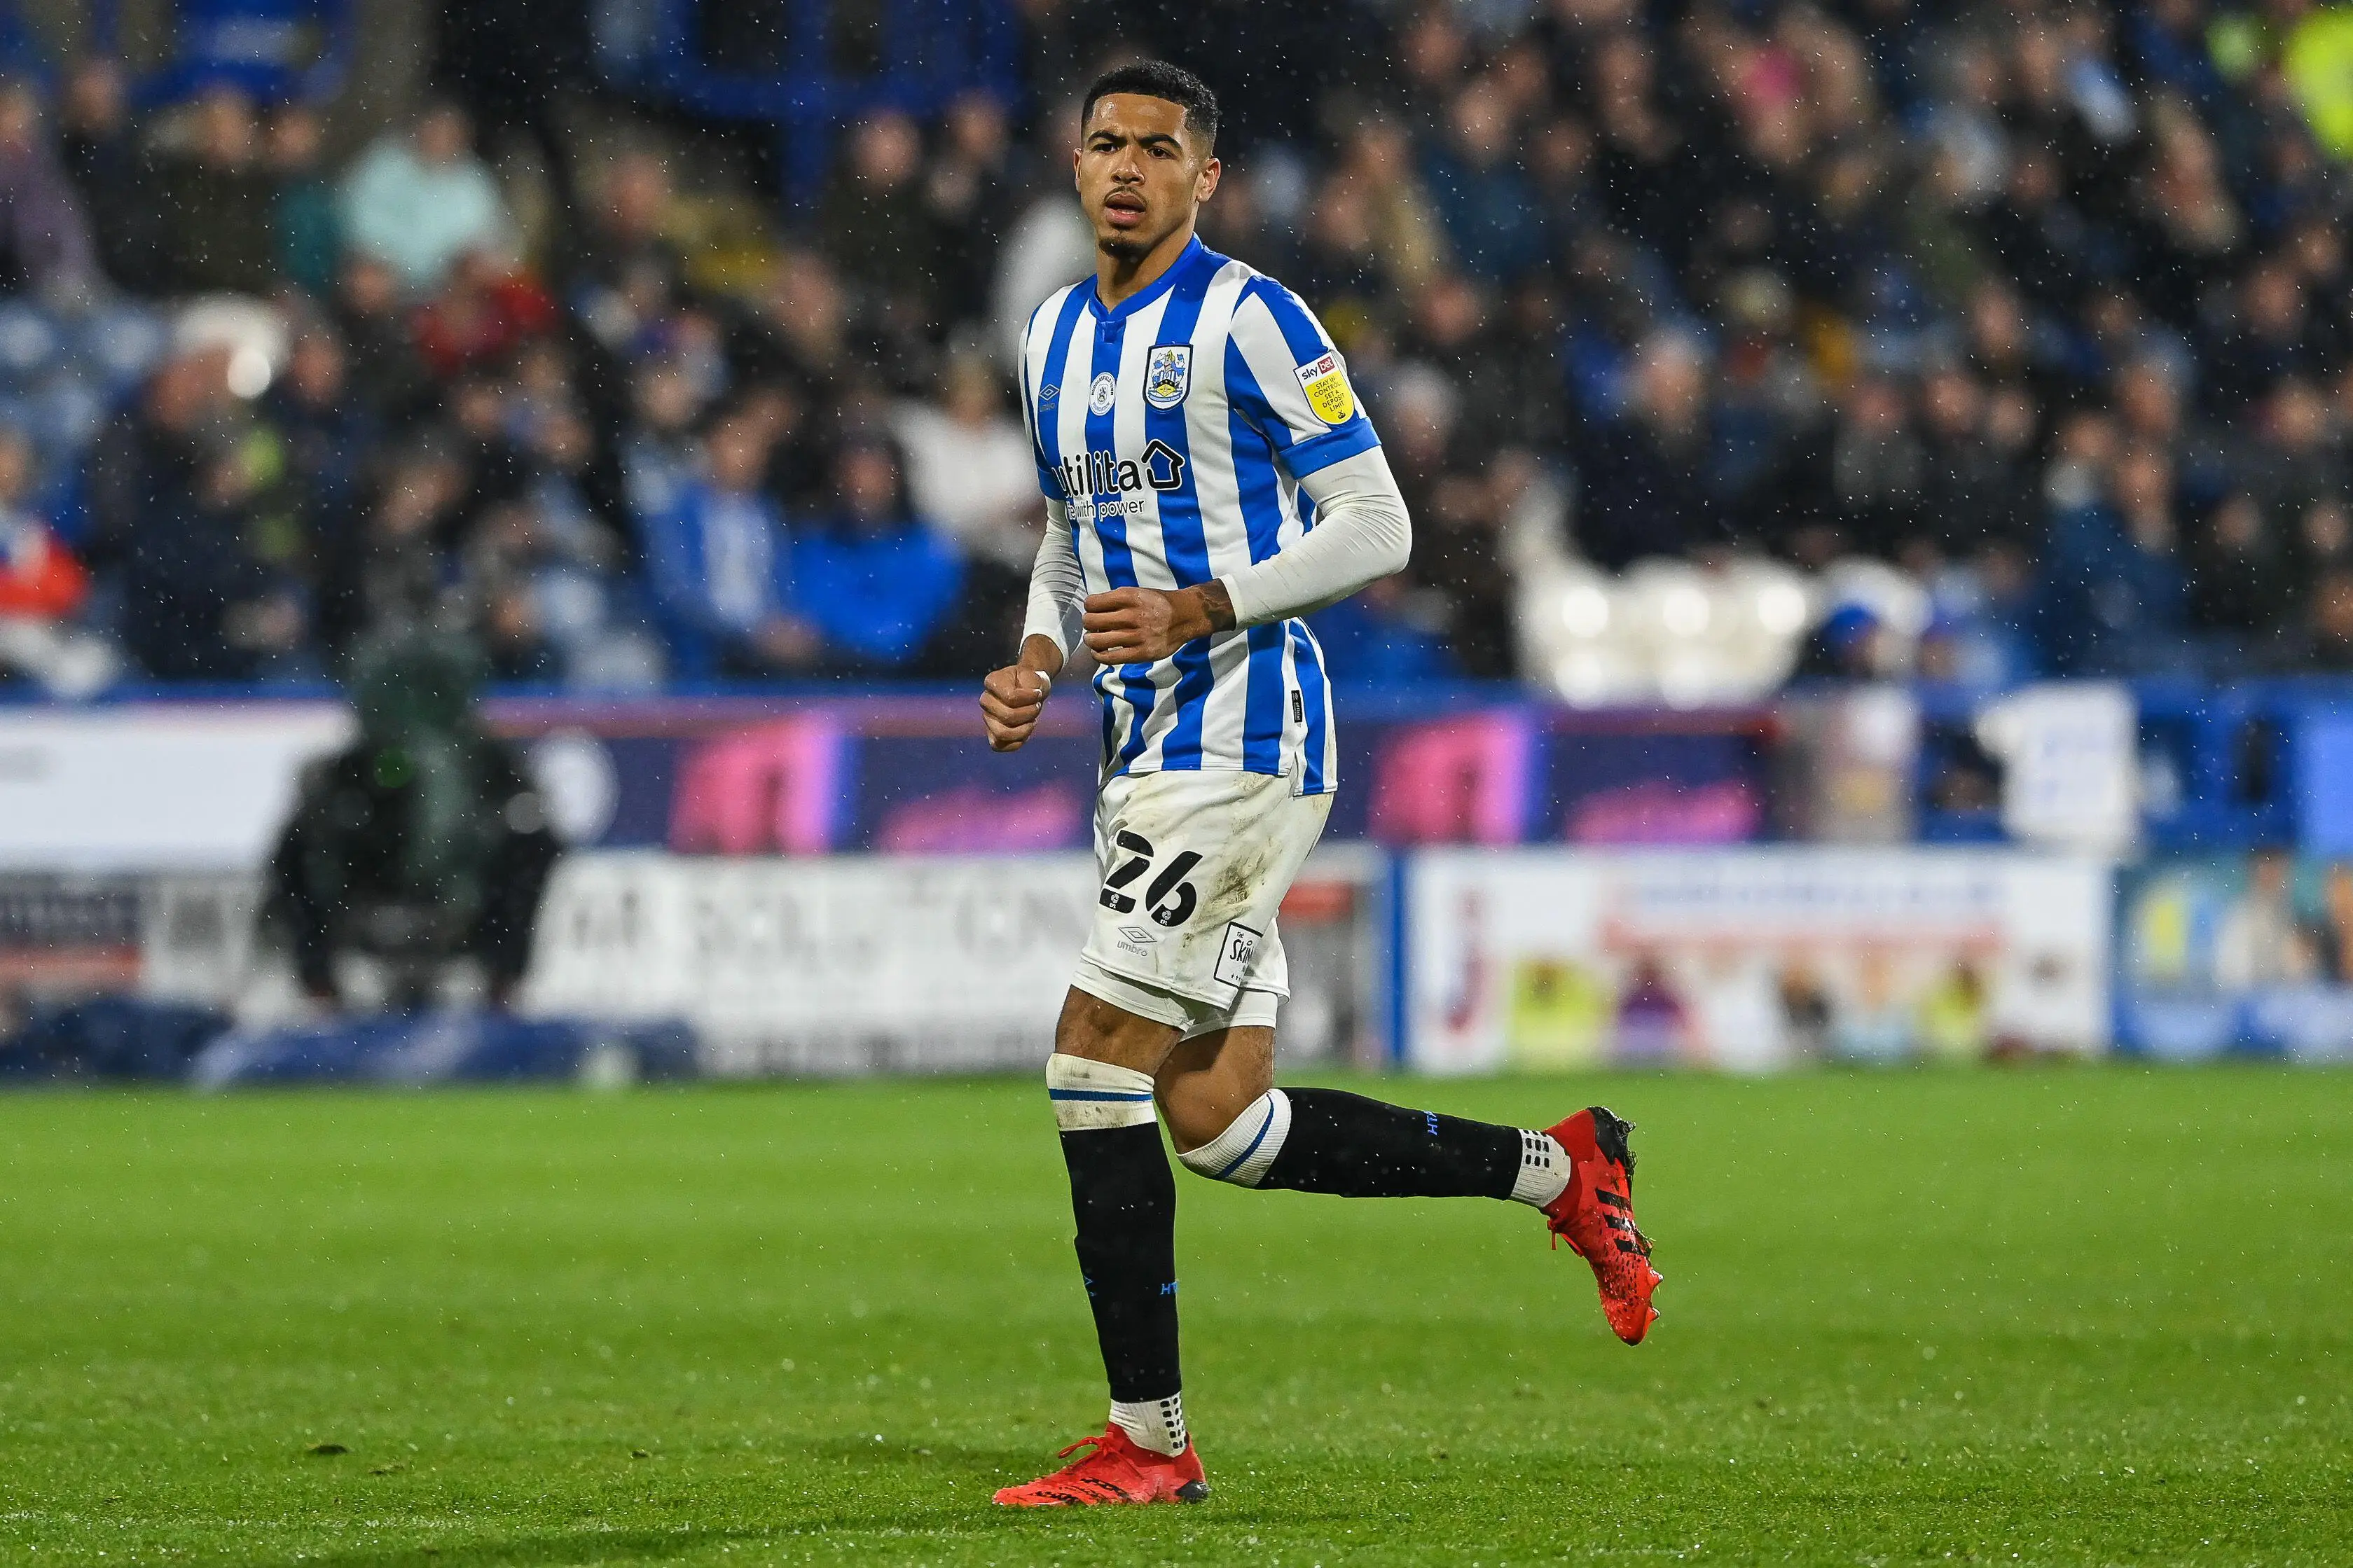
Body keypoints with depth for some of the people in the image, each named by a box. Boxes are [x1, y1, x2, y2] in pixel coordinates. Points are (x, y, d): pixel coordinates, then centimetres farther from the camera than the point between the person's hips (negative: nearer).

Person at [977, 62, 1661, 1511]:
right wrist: (1039, 660, 8)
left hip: (1245, 737, -8)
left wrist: (1198, 611, -20)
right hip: (1150, 750, 8)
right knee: (1217, 1122, 4)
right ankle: (1560, 1170, 20)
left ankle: (1148, 1440, -8)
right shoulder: (1056, 336, 16)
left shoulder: (1250, 321, -8)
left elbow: (1373, 527, -10)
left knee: (1096, 1060, -14)